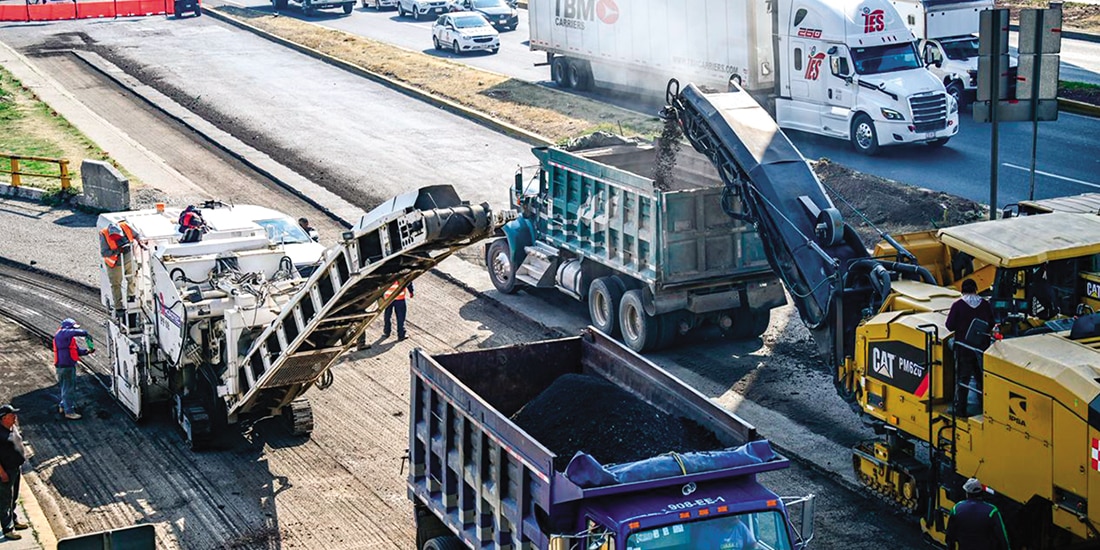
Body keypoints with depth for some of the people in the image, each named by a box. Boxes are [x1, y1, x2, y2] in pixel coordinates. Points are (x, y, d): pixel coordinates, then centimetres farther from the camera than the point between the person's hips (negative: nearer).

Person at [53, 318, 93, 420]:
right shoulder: (62, 334, -14)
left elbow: (77, 350, 14)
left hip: (70, 365, 10)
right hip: (65, 366, -10)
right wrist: (86, 334, -20)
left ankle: (62, 406, 36)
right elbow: (75, 332, -32)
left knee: (71, 387, 22)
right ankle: (69, 412, 2)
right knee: (68, 388, -4)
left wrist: (87, 351, -1)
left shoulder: (69, 337, 16)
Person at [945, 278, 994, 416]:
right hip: (982, 346, 3)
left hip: (964, 347, -3)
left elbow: (950, 326, -13)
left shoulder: (958, 305, -14)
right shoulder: (985, 304, -3)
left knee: (962, 378, 4)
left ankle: (960, 409, 5)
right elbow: (991, 324, 6)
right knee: (981, 376, 16)